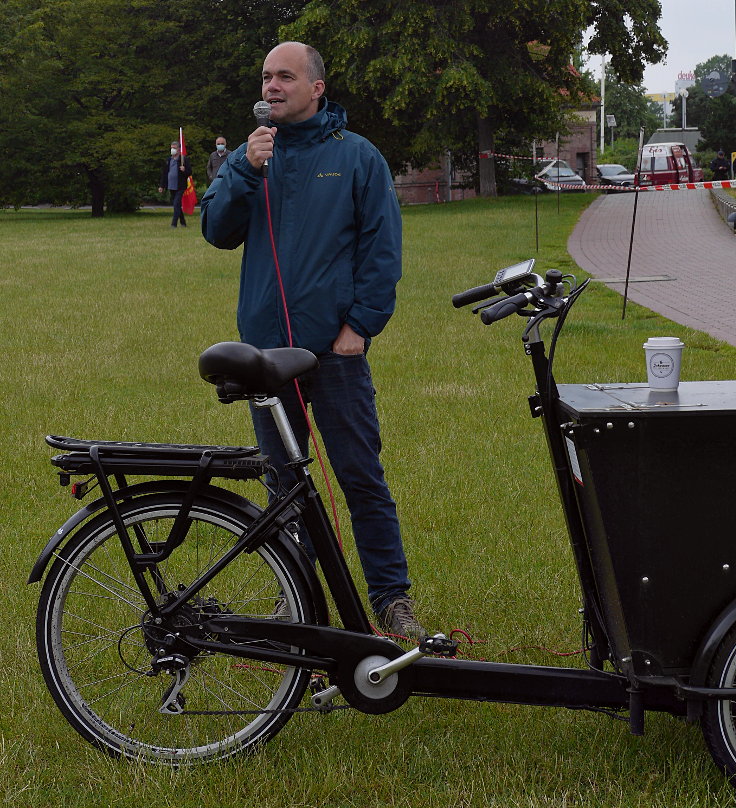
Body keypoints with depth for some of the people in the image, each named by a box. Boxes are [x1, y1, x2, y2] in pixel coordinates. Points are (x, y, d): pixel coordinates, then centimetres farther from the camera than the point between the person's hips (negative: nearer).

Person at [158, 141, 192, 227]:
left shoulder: (184, 159, -3)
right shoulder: (168, 160, 13)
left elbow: (189, 172, -2)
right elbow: (164, 174, 17)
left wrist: (184, 170, -24)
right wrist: (161, 186, 14)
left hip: (180, 187, -6)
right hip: (171, 187, 6)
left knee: (176, 204, -13)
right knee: (177, 206, 12)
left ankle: (174, 224, -12)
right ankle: (183, 222, 23)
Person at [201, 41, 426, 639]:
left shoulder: (356, 156, 1)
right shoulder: (249, 156, 10)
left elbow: (383, 247, -1)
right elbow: (218, 231, 0)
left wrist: (361, 324, -8)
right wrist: (247, 170, -13)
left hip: (335, 346, -3)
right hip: (266, 343, 4)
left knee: (362, 475, -1)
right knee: (283, 478, 11)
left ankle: (391, 595, 8)